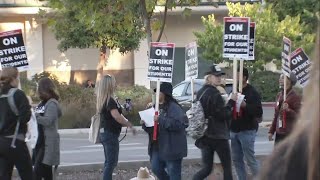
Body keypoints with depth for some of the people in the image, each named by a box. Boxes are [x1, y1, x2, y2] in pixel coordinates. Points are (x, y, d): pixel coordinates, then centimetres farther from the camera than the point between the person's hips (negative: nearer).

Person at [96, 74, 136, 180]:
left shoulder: (103, 100, 11)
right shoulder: (110, 101, -18)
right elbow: (117, 116, -27)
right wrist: (130, 125, -19)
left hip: (105, 133, 10)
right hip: (110, 134, -10)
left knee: (109, 162, 16)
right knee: (111, 162, -6)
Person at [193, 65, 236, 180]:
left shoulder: (200, 93, 10)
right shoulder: (214, 94, -17)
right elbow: (223, 115, -19)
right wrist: (231, 102, -10)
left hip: (204, 135, 8)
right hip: (218, 136, -8)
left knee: (207, 168, 10)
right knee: (227, 167, 5)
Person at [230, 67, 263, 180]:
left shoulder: (252, 92, -8)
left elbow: (259, 112, -14)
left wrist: (245, 105, -26)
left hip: (247, 131, -7)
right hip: (234, 130, 7)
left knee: (250, 159, -6)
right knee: (236, 160, 8)